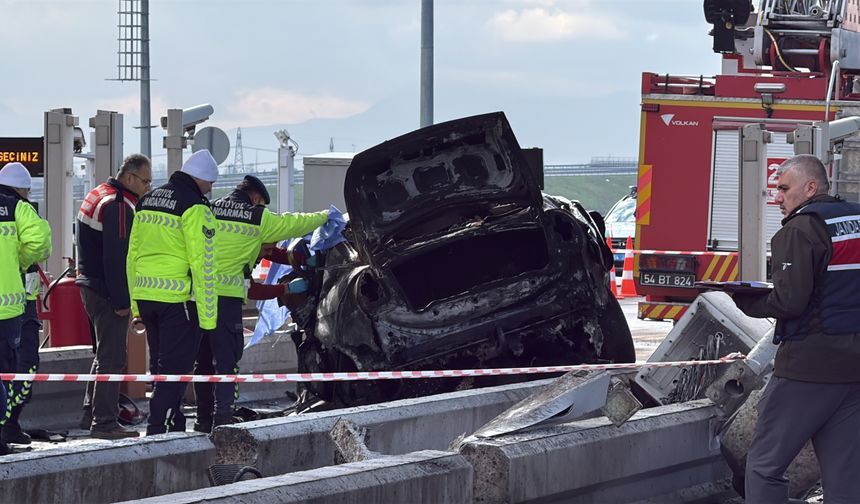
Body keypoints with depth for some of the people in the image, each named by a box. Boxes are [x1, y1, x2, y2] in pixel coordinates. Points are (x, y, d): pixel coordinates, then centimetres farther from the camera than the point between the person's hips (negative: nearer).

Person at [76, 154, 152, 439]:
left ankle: (91, 414, 26)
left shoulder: (98, 196, 15)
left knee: (105, 354, 20)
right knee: (113, 358, -8)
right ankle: (104, 423, -8)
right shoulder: (119, 206, -18)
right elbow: (117, 257, -23)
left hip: (90, 286, 11)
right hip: (107, 294, -11)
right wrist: (121, 301, -21)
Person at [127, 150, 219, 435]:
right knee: (175, 368, -3)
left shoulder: (147, 201, 14)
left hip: (145, 295, 8)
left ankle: (173, 425, 25)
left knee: (160, 365, 17)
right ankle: (158, 429, -8)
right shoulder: (195, 208, -11)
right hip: (178, 298, -8)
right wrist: (207, 315, -13)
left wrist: (136, 304, 22)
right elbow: (202, 264, -15)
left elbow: (133, 255, 17)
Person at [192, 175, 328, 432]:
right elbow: (294, 224, 14)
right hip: (226, 295, -5)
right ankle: (222, 417, -12)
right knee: (227, 360, -4)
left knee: (202, 360, 12)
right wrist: (324, 217, 30)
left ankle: (204, 419, 16)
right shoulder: (258, 218, 4)